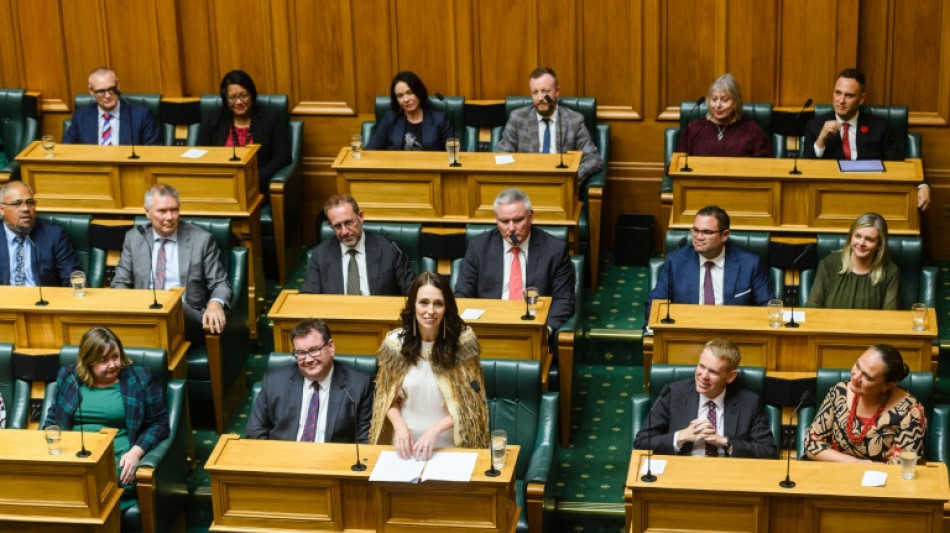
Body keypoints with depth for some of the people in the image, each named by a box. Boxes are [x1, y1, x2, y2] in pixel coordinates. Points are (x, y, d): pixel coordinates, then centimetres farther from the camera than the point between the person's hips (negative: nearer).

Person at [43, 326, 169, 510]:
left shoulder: (140, 378, 10)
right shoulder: (68, 377, 17)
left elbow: (159, 423, 8)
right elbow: (52, 421, 23)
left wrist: (136, 452, -9)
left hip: (119, 458, -2)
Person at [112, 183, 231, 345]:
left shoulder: (201, 239, 6)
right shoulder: (133, 238, 14)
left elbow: (220, 284, 7)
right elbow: (120, 283, 14)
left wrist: (215, 304, -19)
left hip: (188, 318, -1)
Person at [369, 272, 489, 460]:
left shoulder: (462, 342, -6)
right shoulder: (395, 343, -1)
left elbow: (470, 402, -2)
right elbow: (388, 398, 9)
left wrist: (436, 430, -15)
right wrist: (399, 425, -10)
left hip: (450, 446, -1)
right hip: (407, 445, 2)